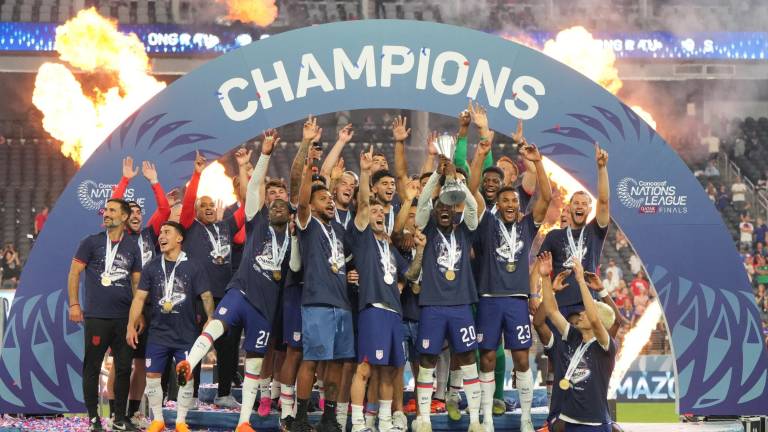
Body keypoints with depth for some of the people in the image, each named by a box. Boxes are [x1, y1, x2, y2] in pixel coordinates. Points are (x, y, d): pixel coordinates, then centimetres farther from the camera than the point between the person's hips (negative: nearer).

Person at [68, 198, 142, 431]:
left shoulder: (132, 248, 10)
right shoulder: (91, 242, 2)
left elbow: (136, 282, 13)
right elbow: (74, 273, 2)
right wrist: (74, 304, -7)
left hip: (125, 318, 3)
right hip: (96, 316, -3)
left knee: (124, 368, 6)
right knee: (92, 368, 1)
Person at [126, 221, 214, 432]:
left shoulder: (192, 267, -3)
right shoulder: (151, 267, 3)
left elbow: (206, 296, -2)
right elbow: (139, 297, 3)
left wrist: (211, 321, -13)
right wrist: (131, 326, -2)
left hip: (186, 335, -2)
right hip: (157, 334, 2)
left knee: (186, 377, 0)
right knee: (152, 375, 1)